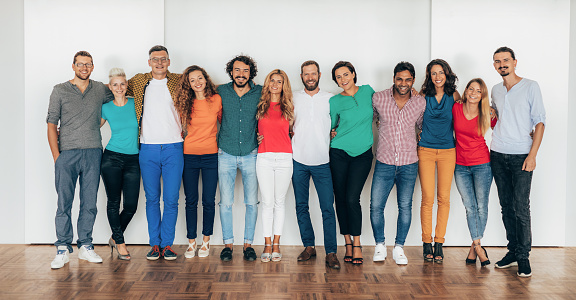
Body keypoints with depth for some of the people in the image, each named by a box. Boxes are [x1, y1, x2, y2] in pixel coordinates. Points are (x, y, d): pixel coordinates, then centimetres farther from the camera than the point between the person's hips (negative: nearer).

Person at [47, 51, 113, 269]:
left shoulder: (101, 90, 11)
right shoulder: (60, 90, 6)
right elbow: (51, 124, 3)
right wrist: (56, 156, -5)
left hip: (93, 153, 2)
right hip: (67, 153, -2)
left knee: (89, 203, 5)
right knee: (64, 203, -2)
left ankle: (85, 246, 14)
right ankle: (63, 249, 5)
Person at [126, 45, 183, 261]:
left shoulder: (179, 82, 6)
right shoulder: (138, 82, 10)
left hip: (173, 148, -1)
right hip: (148, 148, 1)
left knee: (171, 199, 0)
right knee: (152, 198, 5)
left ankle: (167, 244, 9)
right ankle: (154, 244, 14)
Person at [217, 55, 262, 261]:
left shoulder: (259, 93, 0)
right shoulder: (221, 92, 1)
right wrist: (217, 139, 8)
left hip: (250, 155, 0)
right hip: (226, 154, 0)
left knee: (252, 202, 2)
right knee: (226, 202, 1)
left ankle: (248, 243, 15)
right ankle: (228, 243, 14)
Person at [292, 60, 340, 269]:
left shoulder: (330, 99, 6)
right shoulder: (293, 98, 7)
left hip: (322, 161, -1)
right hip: (299, 160, 2)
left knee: (327, 208, -6)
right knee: (301, 206, 7)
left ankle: (331, 252, -2)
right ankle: (309, 246, 19)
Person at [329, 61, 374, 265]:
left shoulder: (367, 91, 4)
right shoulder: (335, 101, 2)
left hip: (362, 154, -1)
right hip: (339, 153, 1)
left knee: (352, 198, -11)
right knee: (341, 198, 2)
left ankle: (357, 244, 1)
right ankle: (348, 243, 15)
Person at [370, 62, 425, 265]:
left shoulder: (421, 103, 0)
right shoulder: (378, 99, -4)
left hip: (409, 164, 1)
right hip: (384, 162, -1)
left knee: (405, 207, 5)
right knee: (376, 206, -2)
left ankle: (399, 248, 20)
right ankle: (380, 245, 18)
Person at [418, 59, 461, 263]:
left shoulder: (454, 96, 4)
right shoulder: (423, 96, 2)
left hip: (448, 151, 1)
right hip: (425, 151, -1)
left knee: (444, 198, 0)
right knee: (427, 198, -3)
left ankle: (439, 243, 9)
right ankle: (427, 243, 7)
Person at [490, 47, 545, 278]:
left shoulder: (531, 87, -1)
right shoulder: (495, 90, 13)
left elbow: (540, 121, -4)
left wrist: (532, 154, -11)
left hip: (521, 155, -4)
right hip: (498, 154, 4)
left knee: (521, 207, -7)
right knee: (506, 206, 7)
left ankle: (523, 256, 2)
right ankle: (512, 252, 16)